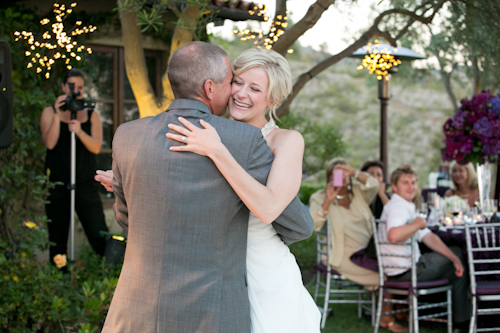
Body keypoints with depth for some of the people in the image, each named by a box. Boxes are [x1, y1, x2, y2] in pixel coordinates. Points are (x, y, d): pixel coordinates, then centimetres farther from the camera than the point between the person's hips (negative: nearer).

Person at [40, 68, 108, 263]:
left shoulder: (91, 115, 10)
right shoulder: (50, 112, 7)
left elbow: (96, 147, -4)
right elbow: (49, 143, -9)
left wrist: (79, 131, -21)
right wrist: (58, 115, -18)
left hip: (86, 185, 0)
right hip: (57, 186, 0)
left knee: (100, 238, -6)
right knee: (57, 240, 4)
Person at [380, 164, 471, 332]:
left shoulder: (407, 207, 15)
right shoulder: (398, 207, -19)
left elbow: (429, 238, 12)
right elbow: (394, 235, -40)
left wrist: (455, 259, 3)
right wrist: (418, 224, -23)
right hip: (405, 272, -10)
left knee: (456, 251, 24)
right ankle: (462, 319, 27)